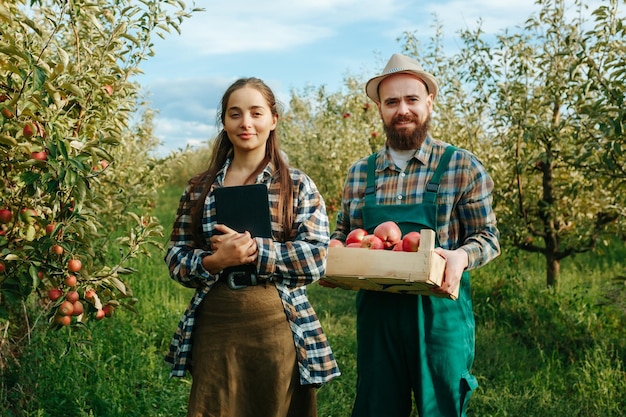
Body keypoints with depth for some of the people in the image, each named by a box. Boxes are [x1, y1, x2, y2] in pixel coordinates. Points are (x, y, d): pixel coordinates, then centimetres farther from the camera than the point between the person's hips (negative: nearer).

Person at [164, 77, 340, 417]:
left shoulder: (297, 185, 0)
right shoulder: (199, 187, 7)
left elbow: (316, 256, -9)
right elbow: (175, 257, 5)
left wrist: (253, 249, -18)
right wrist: (214, 261, -14)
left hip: (278, 328, -1)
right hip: (214, 328, 2)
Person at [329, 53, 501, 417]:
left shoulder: (463, 167, -3)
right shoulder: (360, 173, 8)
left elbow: (487, 236, -2)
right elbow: (344, 233, 18)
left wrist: (461, 256, -23)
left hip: (440, 313, -3)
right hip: (375, 311, 3)